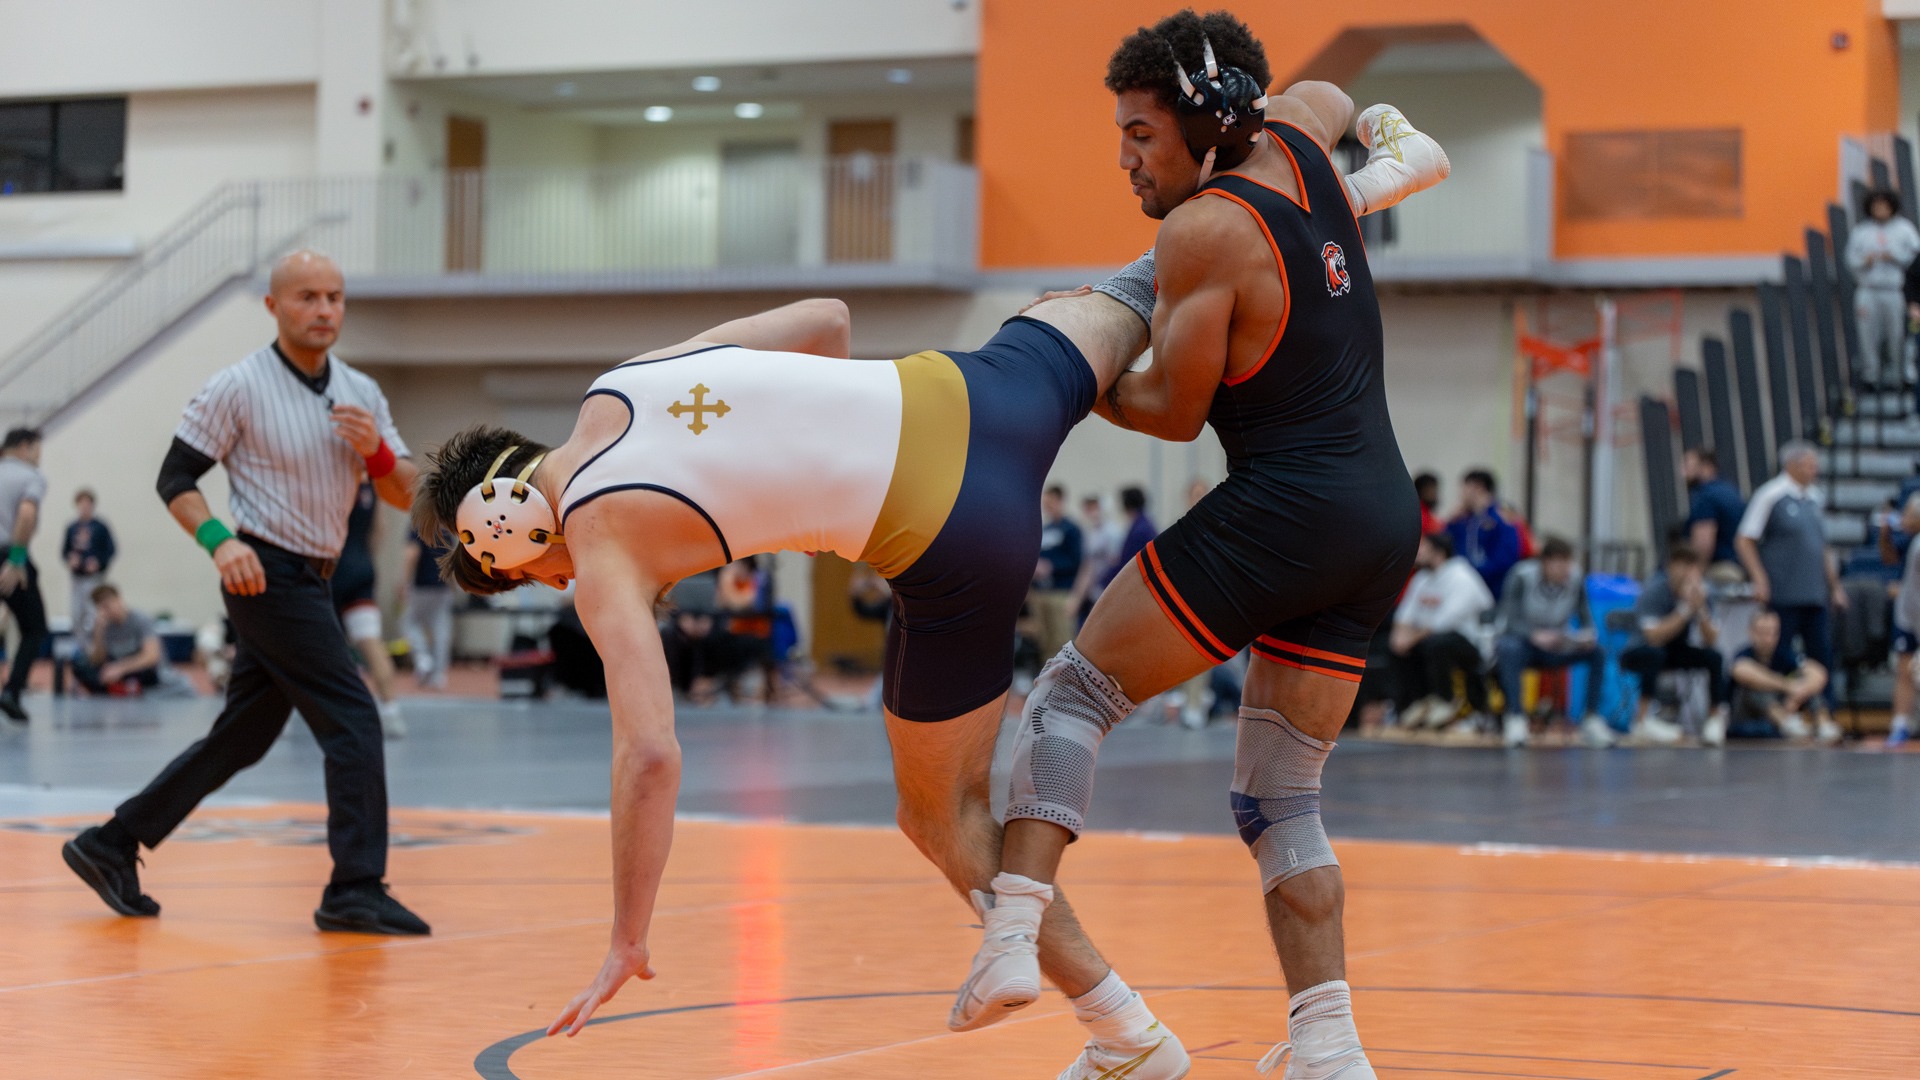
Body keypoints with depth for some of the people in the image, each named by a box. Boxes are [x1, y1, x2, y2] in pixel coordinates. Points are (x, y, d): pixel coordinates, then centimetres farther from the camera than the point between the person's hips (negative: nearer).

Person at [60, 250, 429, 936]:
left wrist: (376, 451, -11)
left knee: (243, 737, 12)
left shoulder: (362, 393, 10)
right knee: (354, 720, -13)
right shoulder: (238, 388, -8)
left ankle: (111, 846, 21)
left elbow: (406, 496, 9)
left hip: (309, 584, 7)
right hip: (267, 573, -7)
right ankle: (356, 891, -10)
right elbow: (176, 477, -5)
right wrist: (220, 540, -21)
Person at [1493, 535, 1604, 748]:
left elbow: (1586, 621, -5)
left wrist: (1588, 637, -29)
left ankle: (1591, 717, -15)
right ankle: (1515, 718, -37)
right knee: (1509, 650, -38)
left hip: (1556, 648, 4)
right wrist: (1535, 636, -42)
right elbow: (1509, 620, -24)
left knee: (1597, 653, -20)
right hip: (1523, 642, -4)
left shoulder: (1575, 582, -9)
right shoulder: (1522, 577, -18)